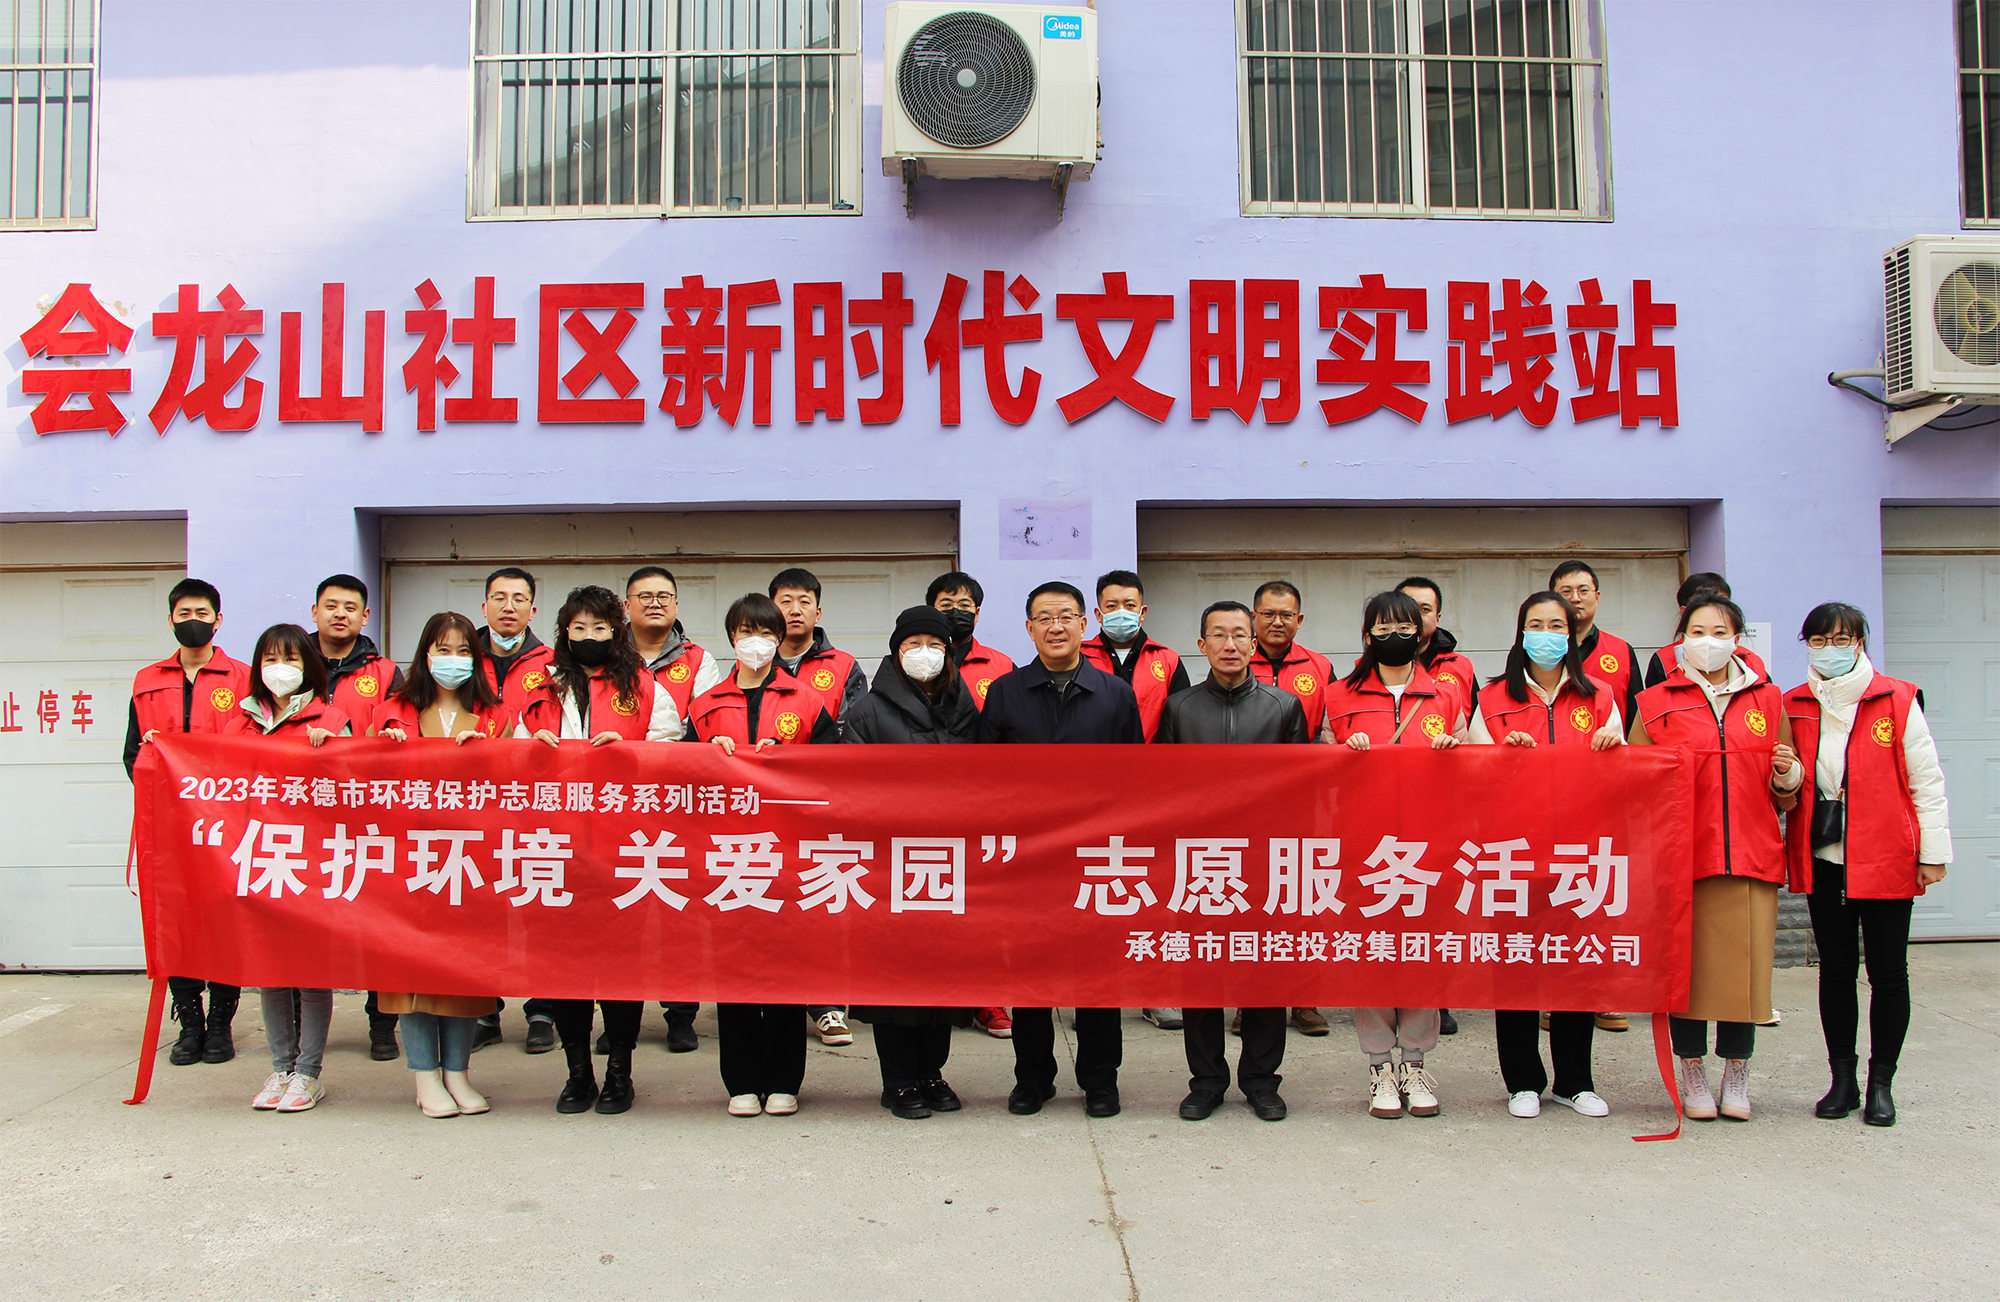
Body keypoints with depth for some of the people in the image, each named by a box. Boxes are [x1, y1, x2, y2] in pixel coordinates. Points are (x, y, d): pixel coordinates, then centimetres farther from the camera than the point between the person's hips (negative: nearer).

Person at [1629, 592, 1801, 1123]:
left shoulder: (1768, 700, 13)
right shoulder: (1655, 702, 7)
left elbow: (1784, 799, 16)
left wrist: (1787, 774, -3)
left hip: (1750, 854, 1)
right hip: (1681, 854, -1)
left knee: (1744, 959, 1)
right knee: (1684, 961, 0)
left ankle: (1737, 1076, 16)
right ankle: (1693, 1074, 15)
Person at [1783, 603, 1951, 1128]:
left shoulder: (1897, 701, -2)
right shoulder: (1794, 706, 7)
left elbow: (1926, 781, -1)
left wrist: (1932, 852, -4)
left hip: (1885, 860, -3)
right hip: (1822, 859, 3)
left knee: (1888, 972, 3)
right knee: (1835, 970, 8)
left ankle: (1881, 1083, 16)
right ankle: (1842, 1080, 19)